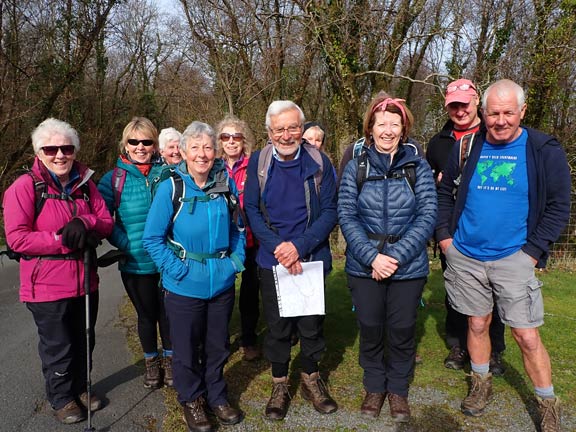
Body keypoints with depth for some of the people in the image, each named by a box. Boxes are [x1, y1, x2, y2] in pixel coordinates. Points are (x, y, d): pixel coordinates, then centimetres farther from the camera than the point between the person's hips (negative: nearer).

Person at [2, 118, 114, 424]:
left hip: (85, 282, 5)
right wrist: (63, 241, -23)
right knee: (58, 348, 12)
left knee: (83, 342, 21)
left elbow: (107, 220, 3)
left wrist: (86, 223, -19)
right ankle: (61, 398, 34)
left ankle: (80, 388, 43)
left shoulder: (84, 183, 4)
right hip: (47, 287, -5)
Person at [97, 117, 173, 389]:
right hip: (135, 264, 0)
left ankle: (169, 359, 37)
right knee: (146, 315, 16)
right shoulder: (113, 179, -3)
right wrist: (126, 245, -14)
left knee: (168, 312, 14)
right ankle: (151, 362, 39)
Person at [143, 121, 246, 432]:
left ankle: (216, 396, 41)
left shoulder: (226, 183, -2)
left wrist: (237, 259, 0)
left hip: (222, 283, 3)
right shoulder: (170, 187, -12)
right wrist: (177, 269, -14)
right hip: (185, 286, -3)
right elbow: (152, 237, -9)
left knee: (217, 346, 19)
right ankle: (191, 400, 37)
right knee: (186, 348, 14)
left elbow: (237, 227, 11)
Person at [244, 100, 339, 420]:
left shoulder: (319, 162, -5)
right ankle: (280, 385, 30)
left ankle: (311, 379, 34)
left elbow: (330, 212, -6)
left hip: (312, 258, 0)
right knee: (277, 325, 10)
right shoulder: (258, 162, -2)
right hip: (272, 260, 1)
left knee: (312, 323, 11)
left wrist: (299, 246, -17)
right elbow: (252, 211, -3)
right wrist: (278, 247, -15)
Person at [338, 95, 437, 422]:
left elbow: (427, 216, -7)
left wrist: (396, 256, -16)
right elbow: (346, 215, -5)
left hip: (408, 268, 0)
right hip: (364, 268, 1)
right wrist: (372, 257, -16)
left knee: (402, 331, 11)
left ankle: (398, 389, 34)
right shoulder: (356, 167, 1)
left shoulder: (418, 167, -1)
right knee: (370, 330, 13)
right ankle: (374, 387, 35)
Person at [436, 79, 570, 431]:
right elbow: (445, 193, 14)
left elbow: (559, 207, -4)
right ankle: (481, 385, 36)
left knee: (527, 335, 0)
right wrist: (445, 235, 6)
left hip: (514, 258, -3)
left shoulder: (544, 150, -6)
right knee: (477, 324, 15)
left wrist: (533, 252, -11)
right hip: (465, 255, 3)